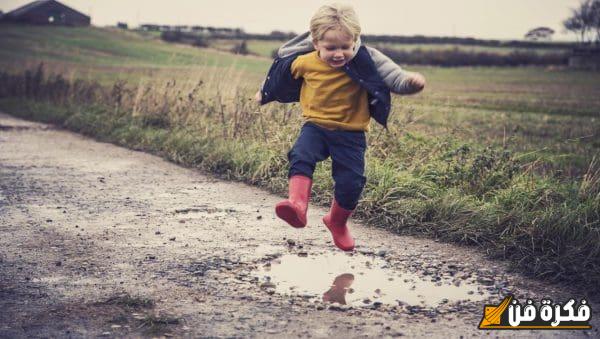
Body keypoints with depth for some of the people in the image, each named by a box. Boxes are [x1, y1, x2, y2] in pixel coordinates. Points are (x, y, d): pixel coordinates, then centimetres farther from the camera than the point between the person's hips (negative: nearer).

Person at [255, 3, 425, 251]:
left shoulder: (365, 62, -16)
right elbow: (283, 73, 13)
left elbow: (390, 75, -24)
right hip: (316, 126, 1)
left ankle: (337, 223, 24)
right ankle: (297, 205, -42)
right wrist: (265, 94, 30)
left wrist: (408, 81, -48)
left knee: (351, 182, -3)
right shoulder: (305, 62, -8)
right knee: (301, 157, -29)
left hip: (351, 133, -1)